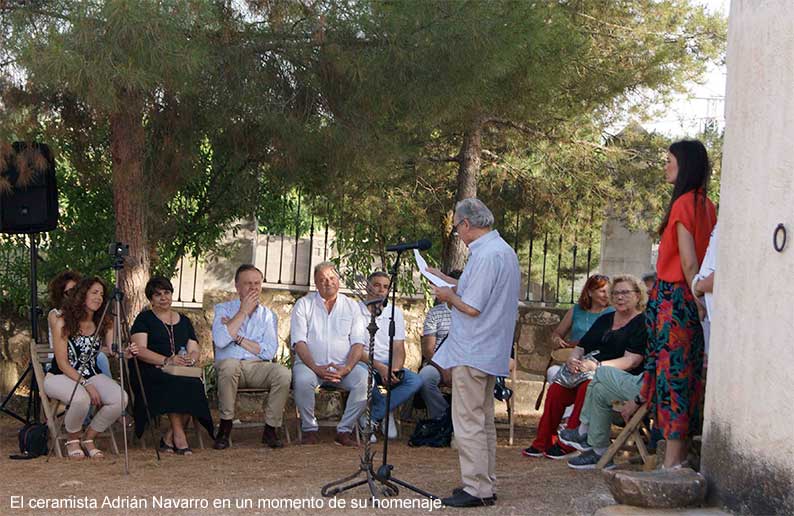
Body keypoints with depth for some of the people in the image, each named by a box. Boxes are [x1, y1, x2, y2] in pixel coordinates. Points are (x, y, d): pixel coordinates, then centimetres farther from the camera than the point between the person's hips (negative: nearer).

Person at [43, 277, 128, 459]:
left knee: (120, 398, -24)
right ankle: (72, 439, -6)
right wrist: (86, 384, -22)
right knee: (81, 398, -38)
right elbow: (62, 363, -13)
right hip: (60, 376, -5)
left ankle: (88, 438, -1)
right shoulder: (63, 323, -10)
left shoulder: (103, 323, 4)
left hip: (91, 375, 5)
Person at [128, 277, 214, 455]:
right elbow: (140, 350, -7)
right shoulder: (144, 319, 8)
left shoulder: (184, 321, 22)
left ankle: (168, 438, -21)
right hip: (150, 372, -4)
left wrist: (190, 358, -12)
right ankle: (179, 435, -28)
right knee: (173, 383, -35)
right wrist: (167, 360, -20)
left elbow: (194, 350, 13)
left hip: (183, 372, 4)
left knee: (195, 385, -29)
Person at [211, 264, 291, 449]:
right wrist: (243, 312, -6)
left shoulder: (268, 314, 13)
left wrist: (237, 338, -6)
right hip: (228, 368, -2)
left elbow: (269, 352, -1)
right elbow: (220, 341, -11)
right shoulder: (224, 309, 9)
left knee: (283, 373, -28)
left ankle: (271, 429, -12)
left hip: (258, 366, 2)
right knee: (229, 365, -37)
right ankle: (225, 426, -21)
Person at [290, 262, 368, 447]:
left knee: (364, 379, -28)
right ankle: (309, 429, -14)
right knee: (303, 380, -35)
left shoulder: (351, 306, 13)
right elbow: (299, 341, -3)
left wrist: (347, 368, -14)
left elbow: (358, 342, 4)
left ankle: (344, 430, -15)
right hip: (310, 364, -2)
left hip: (343, 367, 2)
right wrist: (316, 368, -17)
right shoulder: (304, 304, 8)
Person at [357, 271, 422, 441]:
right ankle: (385, 415, -11)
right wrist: (378, 367, -23)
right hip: (363, 363, -4)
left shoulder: (395, 313, 11)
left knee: (415, 381, -26)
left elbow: (398, 348, 5)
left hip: (388, 365, 4)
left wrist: (394, 369, -17)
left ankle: (372, 417, -17)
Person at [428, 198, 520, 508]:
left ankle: (477, 489, -2)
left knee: (469, 422, -5)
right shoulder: (504, 250, 13)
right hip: (492, 352, 11)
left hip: (472, 352, -11)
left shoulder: (486, 256, -21)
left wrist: (449, 297, -4)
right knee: (483, 420, 16)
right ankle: (486, 486, 23)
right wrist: (445, 280, 26)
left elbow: (472, 307, -22)